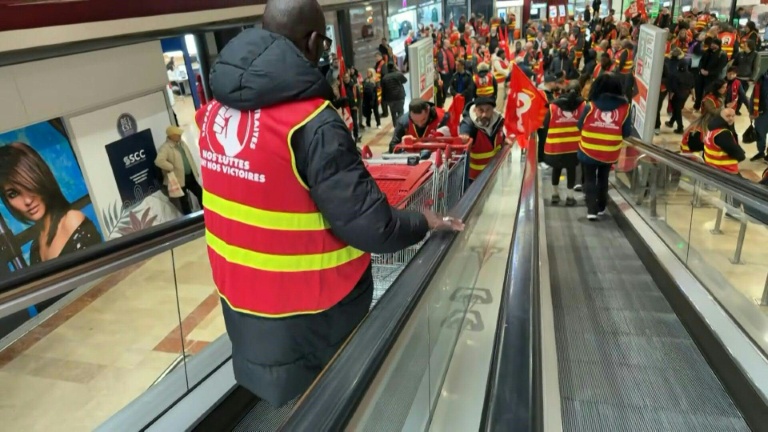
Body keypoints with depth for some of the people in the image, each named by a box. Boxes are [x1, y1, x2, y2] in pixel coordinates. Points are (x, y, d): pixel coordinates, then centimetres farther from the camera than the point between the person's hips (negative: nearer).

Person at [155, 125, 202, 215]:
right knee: (184, 201, 4)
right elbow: (159, 161, -30)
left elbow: (189, 158, 17)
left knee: (201, 194, 12)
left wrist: (195, 171, 18)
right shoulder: (165, 148, -15)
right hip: (180, 179, -7)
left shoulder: (182, 143, 10)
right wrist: (172, 168, -22)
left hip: (191, 176, 7)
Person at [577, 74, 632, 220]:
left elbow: (580, 125, -2)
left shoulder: (590, 106, -13)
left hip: (589, 151, -2)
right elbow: (627, 133, -5)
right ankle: (600, 207, 31)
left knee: (590, 179, 10)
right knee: (603, 178, 21)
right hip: (610, 153, 2)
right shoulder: (624, 108, -10)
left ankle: (591, 209, 1)